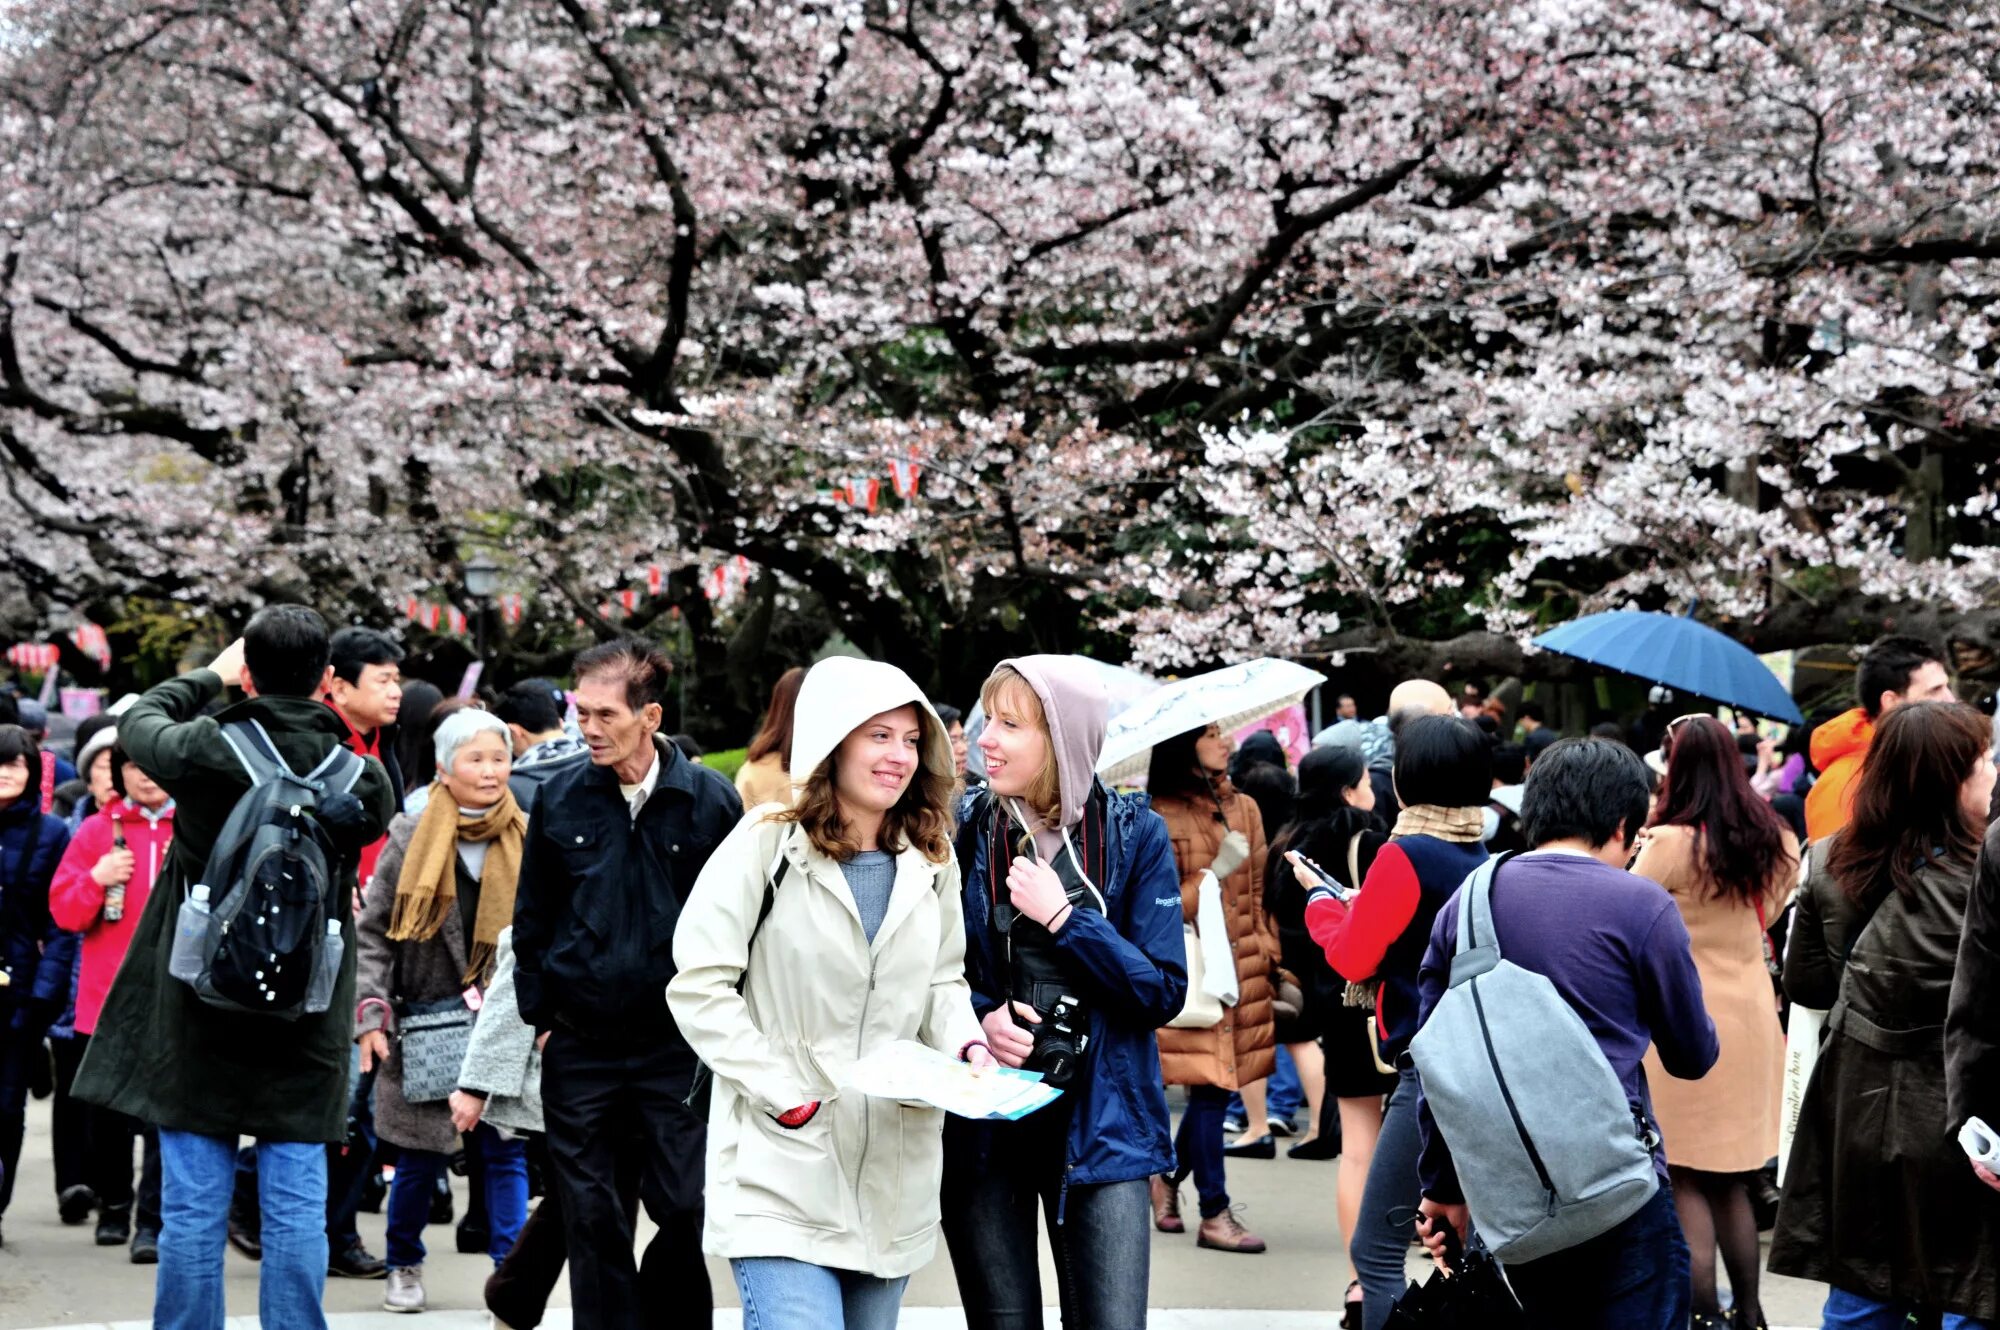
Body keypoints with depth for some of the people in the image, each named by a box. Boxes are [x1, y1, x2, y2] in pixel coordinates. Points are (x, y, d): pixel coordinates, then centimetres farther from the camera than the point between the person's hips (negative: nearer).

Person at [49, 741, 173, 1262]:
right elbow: (63, 910, 6)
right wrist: (96, 881, -12)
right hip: (106, 998, 3)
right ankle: (113, 1208, 28)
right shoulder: (96, 831, 10)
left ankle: (152, 1222, -7)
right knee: (105, 1115, 11)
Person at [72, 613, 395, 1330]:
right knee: (296, 1204, 5)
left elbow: (139, 720, 11)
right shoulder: (361, 778, -7)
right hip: (305, 1026, 1)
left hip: (201, 1014, -1)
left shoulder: (204, 750, -11)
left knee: (193, 1203, 4)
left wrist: (209, 677, 24)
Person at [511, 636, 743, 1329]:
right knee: (591, 1217, 6)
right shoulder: (562, 798, 1)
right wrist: (540, 1015, 8)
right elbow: (531, 916, 11)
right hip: (579, 1046, 2)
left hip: (677, 1046, -2)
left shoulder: (711, 801, -5)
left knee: (684, 1209, 1)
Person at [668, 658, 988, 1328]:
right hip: (782, 1160, -6)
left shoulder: (931, 859, 10)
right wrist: (782, 1094, -15)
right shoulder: (769, 843, -8)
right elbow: (699, 985, -10)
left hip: (894, 1167, 6)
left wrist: (967, 1047, -3)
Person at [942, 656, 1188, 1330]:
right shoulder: (965, 827, 0)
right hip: (984, 1120, 1)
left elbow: (1165, 992, -7)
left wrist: (1062, 916, -14)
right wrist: (977, 1017, -12)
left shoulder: (1135, 834, -3)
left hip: (1098, 1123, -1)